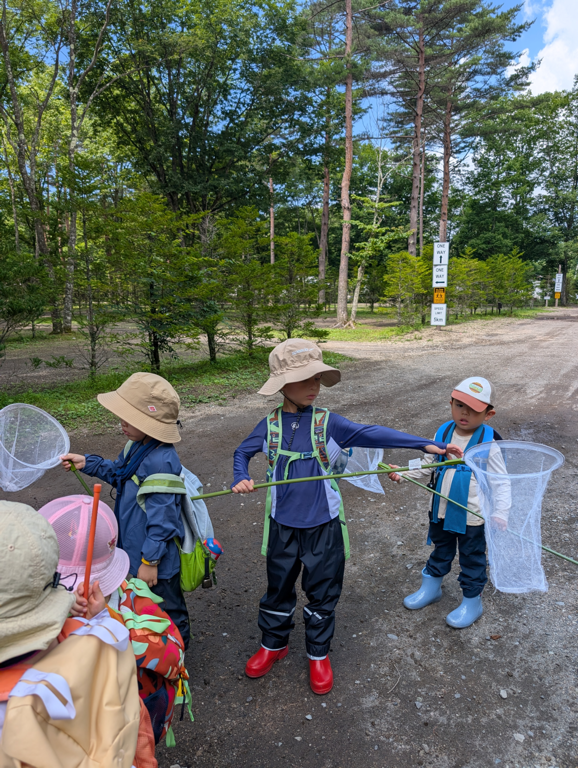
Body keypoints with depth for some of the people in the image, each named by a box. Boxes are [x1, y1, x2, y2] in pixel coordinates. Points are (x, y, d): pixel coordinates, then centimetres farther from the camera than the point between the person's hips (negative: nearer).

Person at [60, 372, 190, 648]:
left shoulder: (160, 462, -32)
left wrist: (149, 561, -20)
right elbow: (119, 474, 18)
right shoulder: (137, 446, -2)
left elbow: (161, 518, -28)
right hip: (134, 546, 9)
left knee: (166, 612, 16)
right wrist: (88, 463, 7)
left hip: (155, 559, -9)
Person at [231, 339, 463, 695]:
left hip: (323, 525, -1)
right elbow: (242, 453, 11)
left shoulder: (328, 423, -11)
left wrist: (427, 444, -27)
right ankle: (273, 645, 45)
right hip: (282, 524, 1)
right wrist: (241, 479, -10)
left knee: (323, 592, 14)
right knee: (278, 588, 19)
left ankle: (319, 654, 39)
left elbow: (373, 434, -19)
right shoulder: (270, 425, -5)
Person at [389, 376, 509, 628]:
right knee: (440, 551, 25)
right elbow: (427, 466, 7)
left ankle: (471, 602, 36)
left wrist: (500, 513, -25)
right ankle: (431, 588, 46)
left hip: (472, 516, -4)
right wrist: (402, 473, -8)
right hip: (441, 511, 5)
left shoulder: (488, 442, -16)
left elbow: (502, 482, -13)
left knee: (472, 560, 15)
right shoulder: (443, 434, -3)